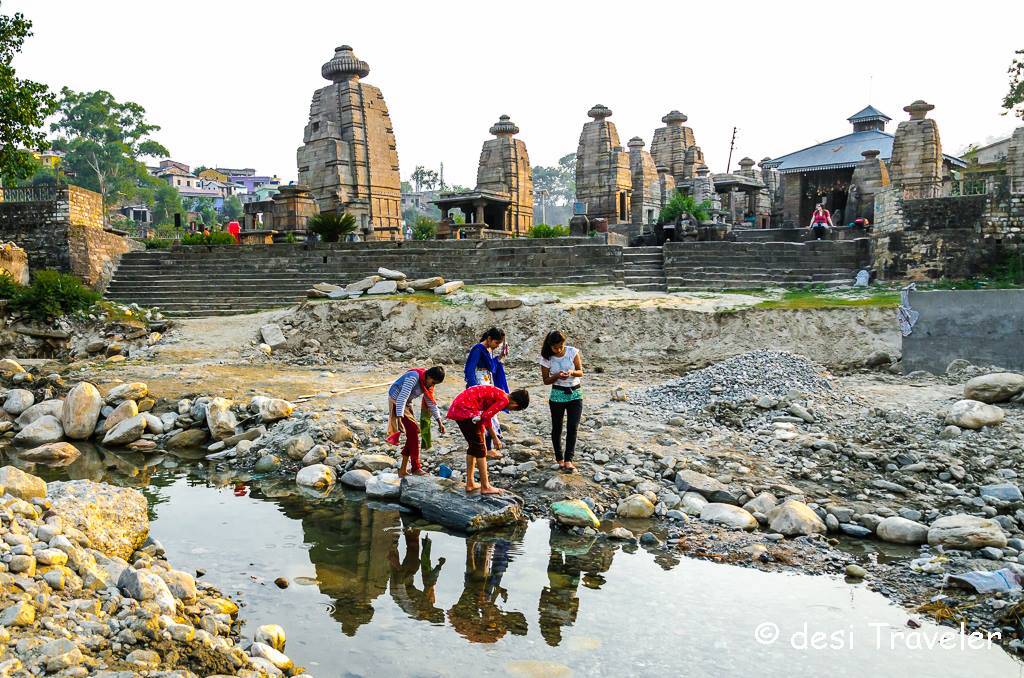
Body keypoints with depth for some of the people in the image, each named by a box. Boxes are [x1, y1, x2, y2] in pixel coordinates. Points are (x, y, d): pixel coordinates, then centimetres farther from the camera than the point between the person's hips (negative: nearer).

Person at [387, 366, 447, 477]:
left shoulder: (427, 384, -1)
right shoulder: (414, 377, -28)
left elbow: (431, 403, 10)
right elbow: (401, 398, -33)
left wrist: (439, 422, 7)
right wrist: (399, 420, -37)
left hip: (406, 404, 9)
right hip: (396, 401, -9)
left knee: (412, 434, 5)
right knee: (413, 431, -14)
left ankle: (403, 470, 11)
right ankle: (416, 468, -8)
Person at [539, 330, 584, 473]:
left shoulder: (573, 352, -9)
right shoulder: (546, 358, -9)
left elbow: (581, 372, -3)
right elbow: (546, 380, -3)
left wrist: (572, 372, -25)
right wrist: (557, 376, -23)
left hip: (575, 394, 0)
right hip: (557, 395, 0)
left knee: (573, 427, -9)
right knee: (557, 428, 8)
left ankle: (568, 460, -6)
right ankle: (559, 459, 23)